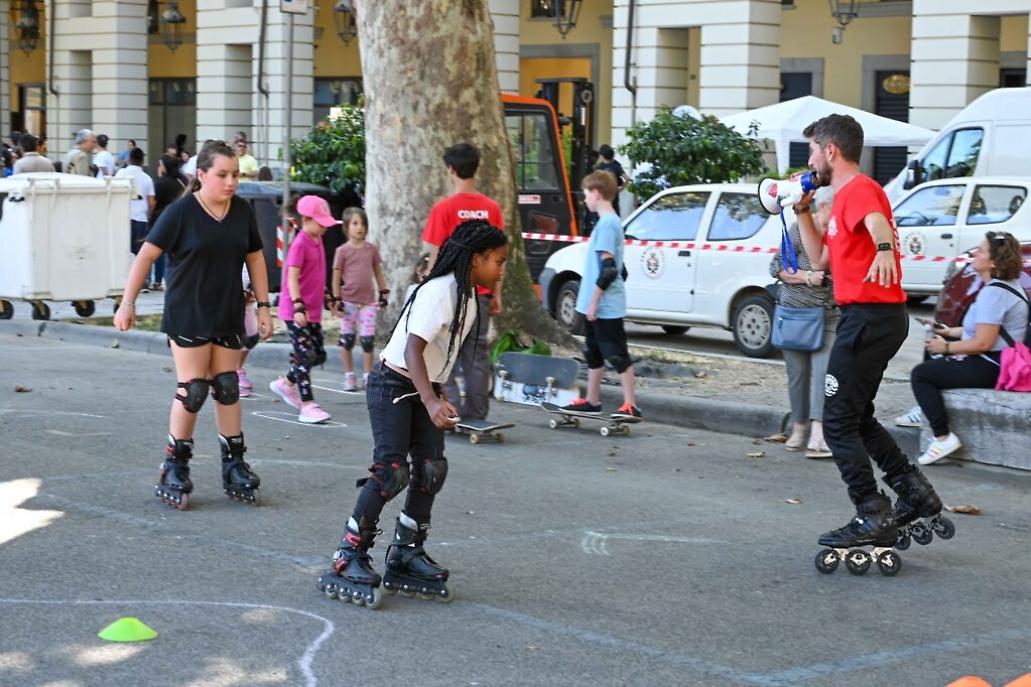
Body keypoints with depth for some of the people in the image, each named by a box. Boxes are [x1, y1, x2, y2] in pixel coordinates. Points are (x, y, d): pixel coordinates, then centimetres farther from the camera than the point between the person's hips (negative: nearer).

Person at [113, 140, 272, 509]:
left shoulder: (242, 211, 2)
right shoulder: (181, 211, -12)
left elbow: (254, 257, 13)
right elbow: (147, 254, -9)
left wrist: (263, 306, 10)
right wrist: (128, 303, -11)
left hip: (228, 317, 5)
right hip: (188, 317, -5)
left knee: (227, 389, 9)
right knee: (192, 391, -5)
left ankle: (234, 466, 18)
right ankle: (174, 469, 8)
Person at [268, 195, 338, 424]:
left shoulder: (317, 241, 12)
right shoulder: (299, 244, -15)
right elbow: (292, 277, -23)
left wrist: (327, 298, 29)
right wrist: (298, 306, -31)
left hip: (312, 310, 9)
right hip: (295, 310, -9)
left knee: (319, 355, 11)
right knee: (305, 355, -10)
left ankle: (286, 383, 28)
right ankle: (308, 406, -8)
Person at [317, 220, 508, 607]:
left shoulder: (469, 297, 7)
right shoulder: (439, 292, -23)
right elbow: (413, 349, -31)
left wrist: (437, 396, 22)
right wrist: (431, 403, -41)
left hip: (424, 388, 9)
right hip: (393, 384, -9)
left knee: (432, 469, 1)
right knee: (392, 470, -16)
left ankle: (407, 554, 14)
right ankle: (349, 558, -9)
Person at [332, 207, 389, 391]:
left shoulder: (371, 249, 5)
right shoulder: (342, 251, -3)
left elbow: (378, 273, 13)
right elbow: (336, 277, -2)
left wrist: (383, 293, 10)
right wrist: (337, 301, -6)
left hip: (368, 301, 2)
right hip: (348, 301, -2)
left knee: (368, 340, 0)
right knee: (347, 339, 4)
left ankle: (367, 376, 9)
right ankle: (349, 376, 14)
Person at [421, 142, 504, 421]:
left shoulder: (444, 208, -11)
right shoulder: (492, 208, 1)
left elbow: (435, 256, -10)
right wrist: (496, 294, 12)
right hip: (480, 292, 4)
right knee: (477, 352, 9)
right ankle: (476, 412, 10)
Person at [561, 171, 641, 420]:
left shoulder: (607, 224, -17)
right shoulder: (609, 222, 13)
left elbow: (608, 270, -23)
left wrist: (593, 303, -19)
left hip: (605, 307, -10)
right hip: (598, 307, 10)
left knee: (617, 355, -6)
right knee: (593, 353, 17)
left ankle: (631, 405, -3)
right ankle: (592, 401, 25)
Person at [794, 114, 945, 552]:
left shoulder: (859, 189, -11)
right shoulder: (845, 197, 20)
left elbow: (876, 221, -36)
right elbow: (822, 257, 25)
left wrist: (884, 248, -57)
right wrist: (803, 210, 19)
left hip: (869, 316, -10)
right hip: (871, 318, 10)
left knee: (839, 422, -8)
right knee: (856, 418, 19)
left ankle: (874, 519, -8)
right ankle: (915, 492, 19)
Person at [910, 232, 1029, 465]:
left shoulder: (993, 293, -23)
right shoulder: (1007, 284, 10)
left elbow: (983, 343, -27)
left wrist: (946, 347, -14)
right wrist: (951, 332, 14)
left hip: (991, 368, -11)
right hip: (999, 361, 11)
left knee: (920, 374, -11)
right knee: (934, 358, 28)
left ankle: (943, 437, -18)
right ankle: (926, 411, 34)